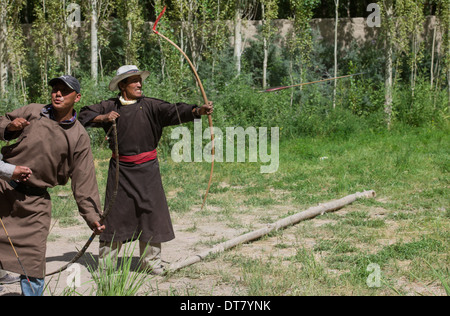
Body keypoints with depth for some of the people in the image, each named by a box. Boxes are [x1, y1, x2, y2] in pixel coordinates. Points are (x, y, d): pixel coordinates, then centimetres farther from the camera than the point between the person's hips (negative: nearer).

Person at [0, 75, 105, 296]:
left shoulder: (79, 138, 1)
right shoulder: (33, 112, 3)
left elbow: (84, 182, -1)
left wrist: (93, 217, -9)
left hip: (35, 201, -1)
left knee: (32, 257, -1)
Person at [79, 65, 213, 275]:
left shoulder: (150, 106, -3)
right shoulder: (110, 107, 4)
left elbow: (174, 111, -16)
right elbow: (84, 115, 11)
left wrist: (199, 111, -33)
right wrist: (103, 118, -8)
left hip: (146, 169, 0)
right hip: (120, 169, 1)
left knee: (152, 211, 1)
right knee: (115, 212, 4)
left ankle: (151, 261, 14)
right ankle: (106, 261, 16)